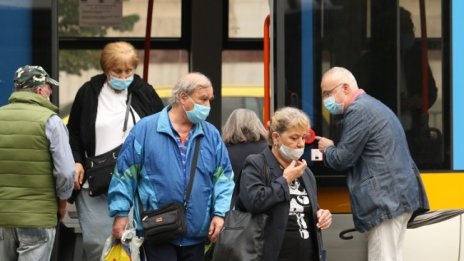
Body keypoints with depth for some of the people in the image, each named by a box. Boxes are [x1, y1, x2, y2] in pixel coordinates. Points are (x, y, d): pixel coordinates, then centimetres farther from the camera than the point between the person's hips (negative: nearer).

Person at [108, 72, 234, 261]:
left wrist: (220, 213, -5)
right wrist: (121, 214, -4)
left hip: (196, 233, 4)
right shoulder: (145, 130, -3)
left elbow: (224, 177, 7)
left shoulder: (211, 135, 8)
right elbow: (124, 175, -1)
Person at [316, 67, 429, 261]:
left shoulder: (358, 110, -12)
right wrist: (331, 148, 15)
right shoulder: (370, 105, 21)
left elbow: (343, 159, -12)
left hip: (386, 199, -11)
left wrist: (327, 148, 8)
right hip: (395, 195, 11)